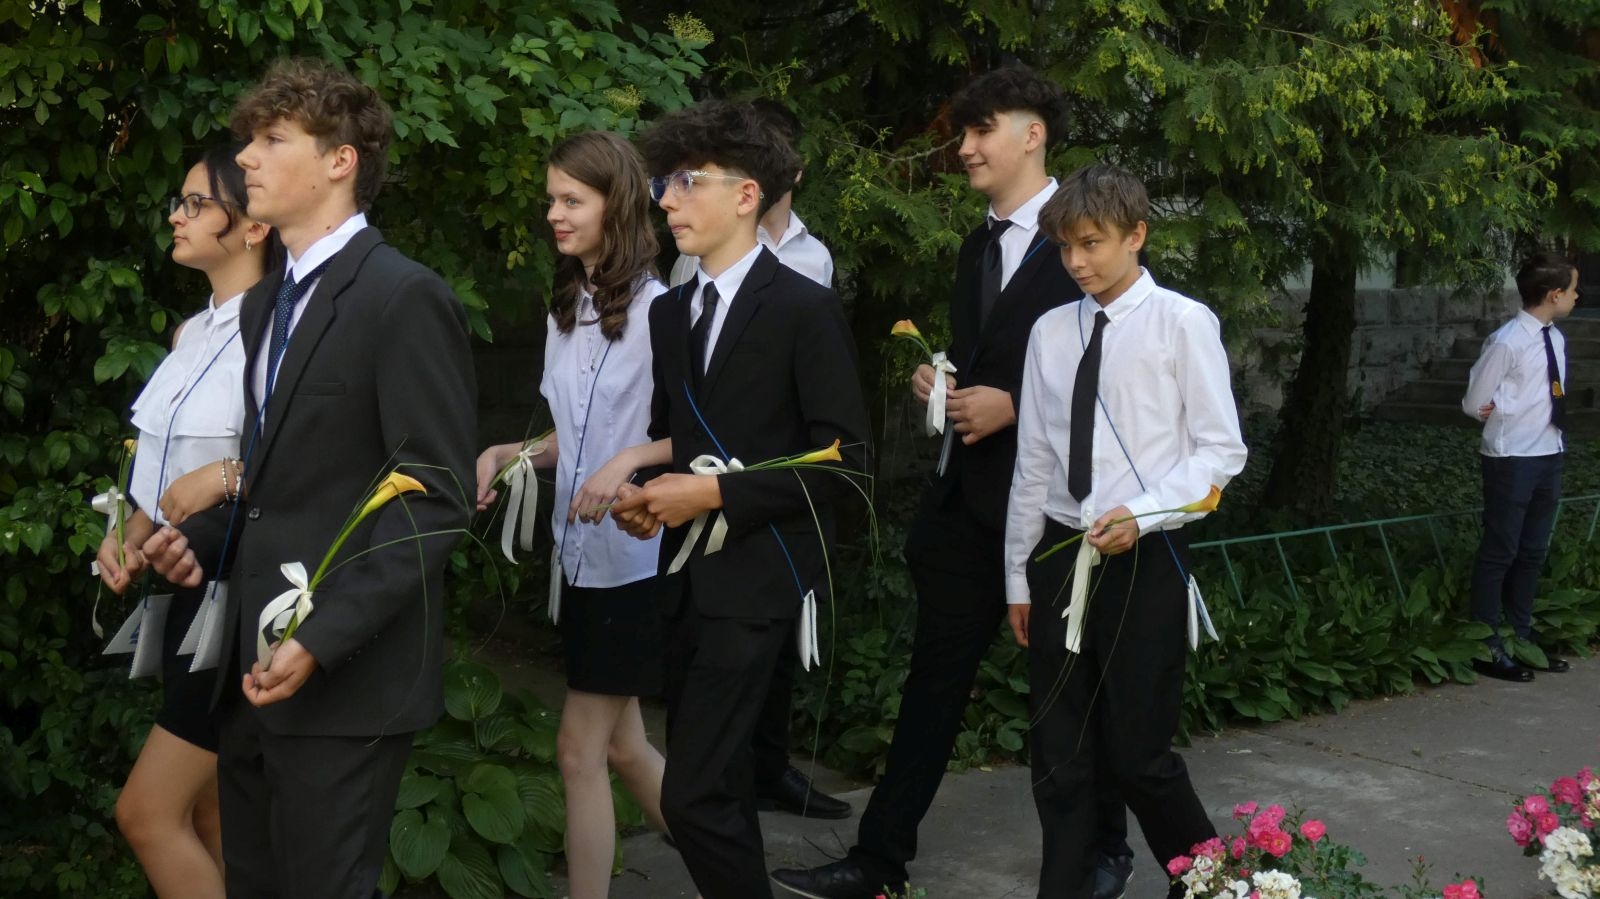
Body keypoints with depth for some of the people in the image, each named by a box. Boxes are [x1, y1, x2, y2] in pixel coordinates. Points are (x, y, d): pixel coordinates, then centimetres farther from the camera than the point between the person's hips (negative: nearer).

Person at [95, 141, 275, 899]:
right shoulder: (190, 334, 12)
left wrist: (228, 477, -25)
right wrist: (130, 537, 2)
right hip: (183, 587, 9)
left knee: (148, 812, -5)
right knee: (210, 819, 14)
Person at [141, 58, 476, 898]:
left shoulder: (406, 298, -12)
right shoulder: (263, 302, 16)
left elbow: (435, 498, -17)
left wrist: (322, 639, -22)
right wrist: (202, 538, 2)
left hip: (347, 674, -8)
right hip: (254, 666, 8)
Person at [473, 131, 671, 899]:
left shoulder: (656, 308, -15)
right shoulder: (565, 310, 8)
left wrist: (631, 462, -28)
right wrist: (506, 454, -1)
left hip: (633, 557, -7)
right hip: (581, 554, 8)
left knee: (580, 750, -1)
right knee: (623, 745, 14)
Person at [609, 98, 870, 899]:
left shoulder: (807, 309, -9)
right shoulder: (667, 313, 12)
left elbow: (842, 457, -13)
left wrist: (717, 492, -17)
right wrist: (639, 490, 1)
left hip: (755, 579, -7)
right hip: (683, 573, 7)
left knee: (692, 795, -13)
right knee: (713, 781, 15)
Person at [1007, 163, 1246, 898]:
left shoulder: (1182, 323, -7)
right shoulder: (1051, 331, 7)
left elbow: (1220, 450, -6)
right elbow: (1033, 461, 10)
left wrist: (1144, 513, -19)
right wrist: (1019, 575, 12)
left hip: (1144, 557, -5)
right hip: (1058, 555, 5)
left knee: (1136, 753, 2)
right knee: (1059, 756, 10)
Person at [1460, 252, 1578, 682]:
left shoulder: (1555, 339, 7)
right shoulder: (1507, 343, -18)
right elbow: (1474, 404, -12)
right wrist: (1518, 411, -2)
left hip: (1549, 456, 8)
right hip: (1512, 460, -8)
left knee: (1533, 551, 15)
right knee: (1500, 552, 1)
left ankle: (1520, 637, 28)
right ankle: (1487, 648, 11)